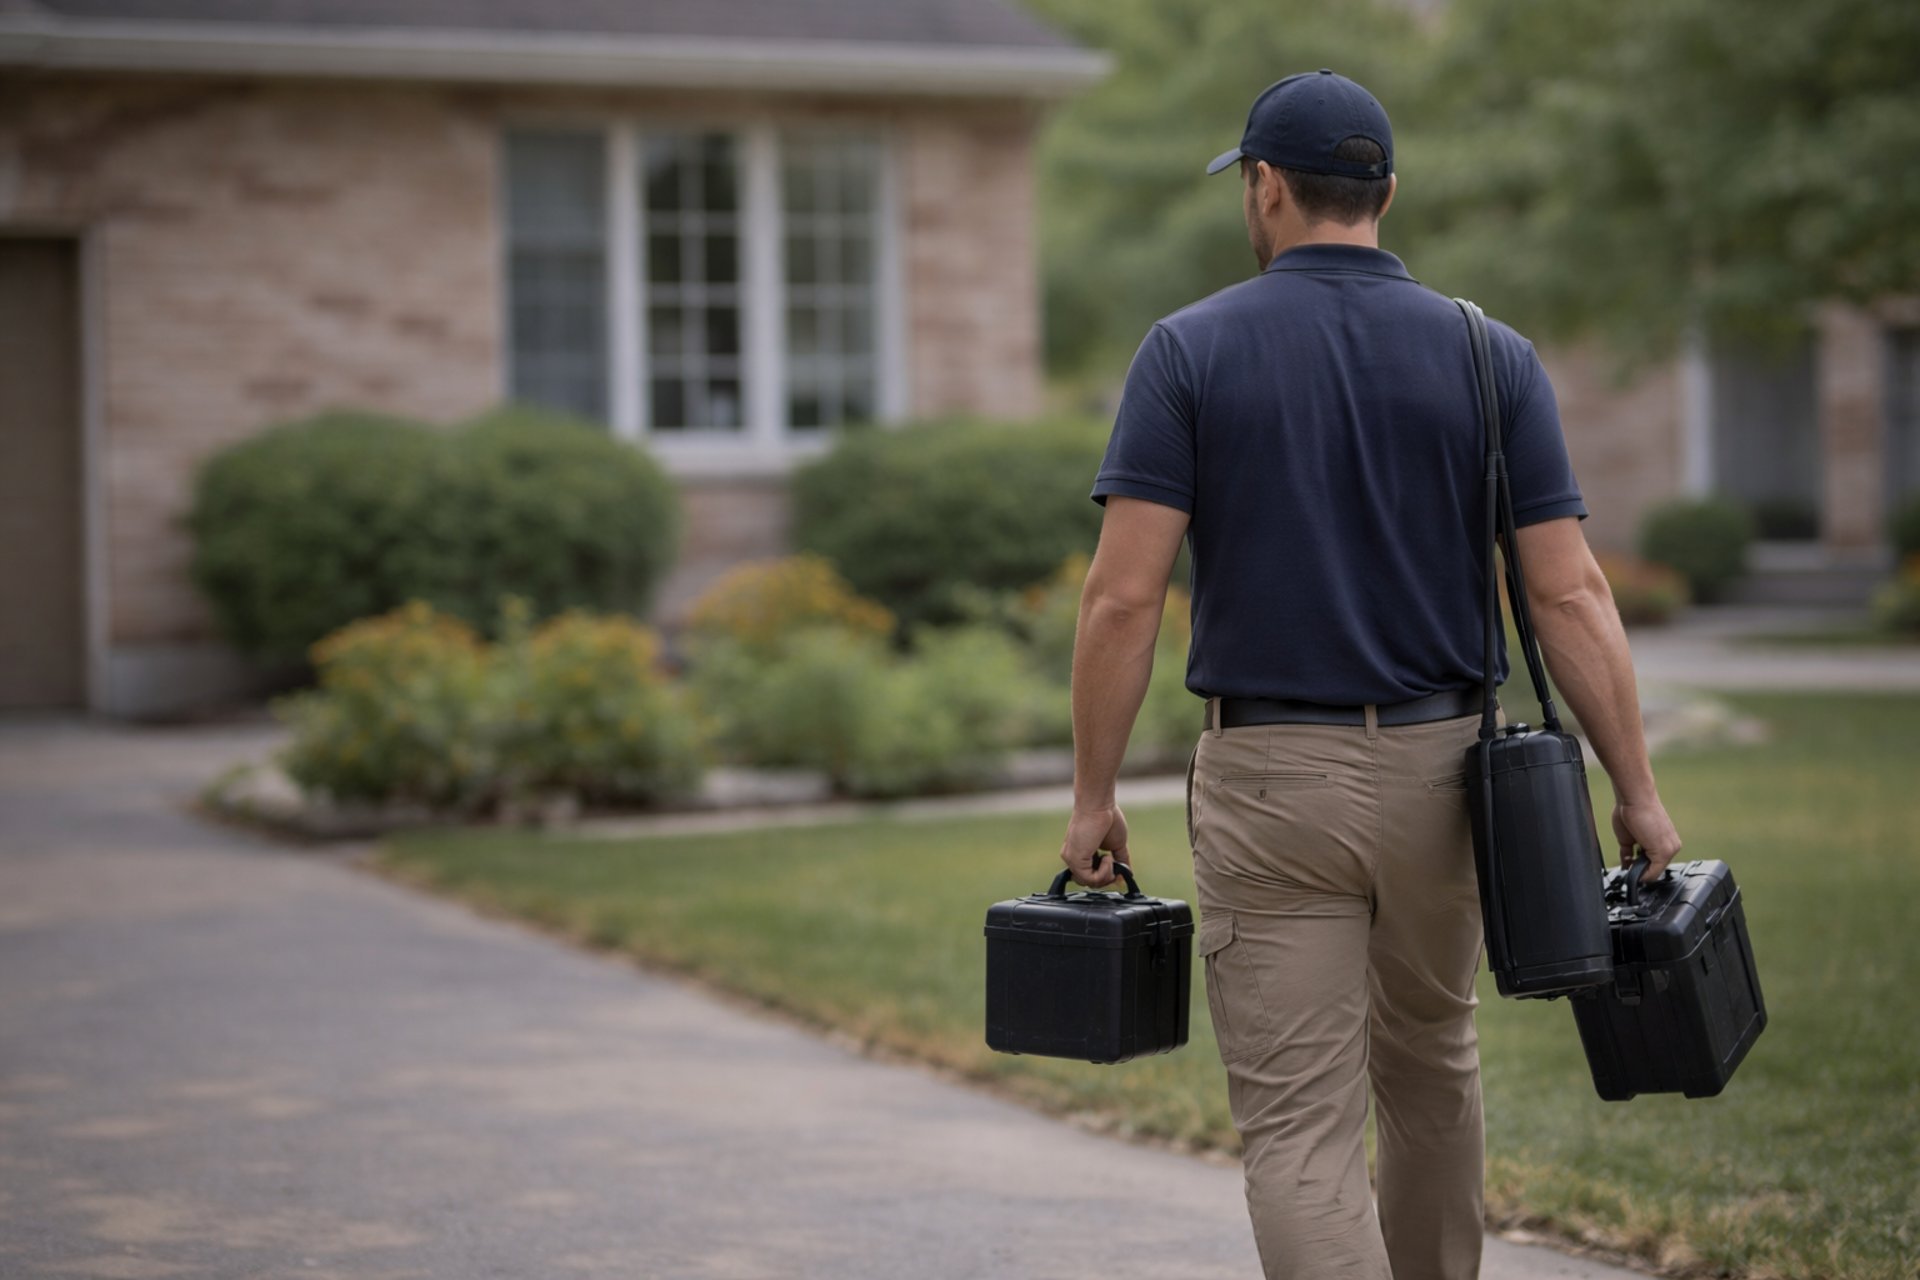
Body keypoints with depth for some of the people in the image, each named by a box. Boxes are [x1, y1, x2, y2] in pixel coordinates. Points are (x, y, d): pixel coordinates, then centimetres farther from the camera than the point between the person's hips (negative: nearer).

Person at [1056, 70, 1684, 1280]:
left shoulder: (1191, 350, -6)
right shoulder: (1491, 358, 0)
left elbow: (1124, 598, -11)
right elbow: (1570, 593, -6)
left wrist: (1095, 797, -3)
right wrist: (1639, 793, -1)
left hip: (1268, 780, -3)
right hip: (1441, 770, 3)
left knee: (1300, 1125, -1)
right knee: (1432, 1064, 26)